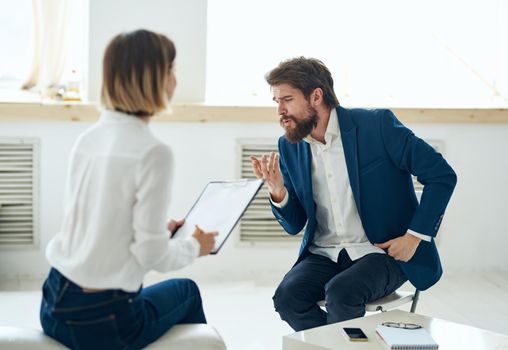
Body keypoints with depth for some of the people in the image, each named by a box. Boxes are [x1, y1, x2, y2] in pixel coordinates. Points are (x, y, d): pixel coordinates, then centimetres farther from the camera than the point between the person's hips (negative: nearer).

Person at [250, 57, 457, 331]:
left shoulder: (377, 125, -10)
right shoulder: (289, 147, 6)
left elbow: (442, 175, -6)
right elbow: (295, 225, 8)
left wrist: (415, 236, -12)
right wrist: (277, 191, -12)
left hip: (382, 251, -4)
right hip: (324, 255, 5)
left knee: (340, 292, -33)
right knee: (287, 296, -23)